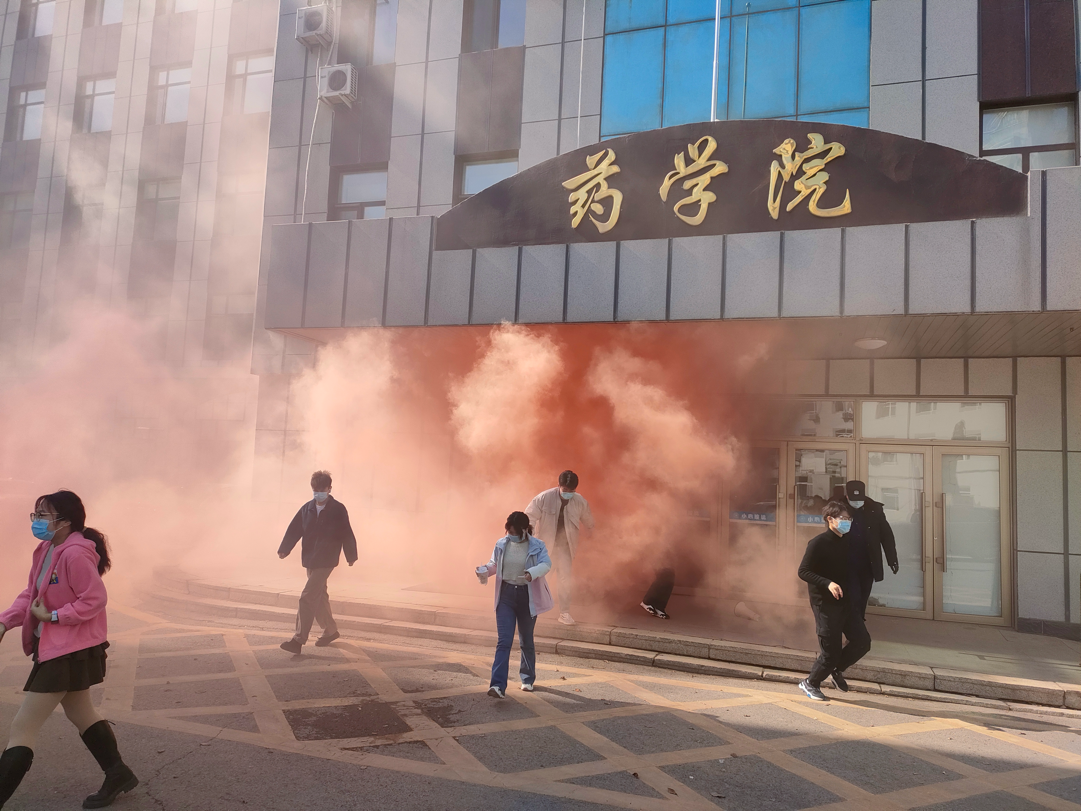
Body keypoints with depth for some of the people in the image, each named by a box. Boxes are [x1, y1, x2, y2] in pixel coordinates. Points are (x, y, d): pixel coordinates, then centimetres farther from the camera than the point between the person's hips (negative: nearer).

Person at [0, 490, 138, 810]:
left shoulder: (75, 554, -25)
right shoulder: (45, 550, 5)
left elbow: (95, 599, -25)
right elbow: (31, 594, 8)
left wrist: (52, 616, -22)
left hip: (71, 650, -11)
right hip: (57, 647, 11)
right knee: (80, 713, 23)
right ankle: (118, 775, 35)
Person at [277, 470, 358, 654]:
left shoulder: (338, 510, -9)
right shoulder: (307, 509, 6)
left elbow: (347, 534, -4)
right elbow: (294, 530, 4)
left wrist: (351, 556, 0)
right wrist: (284, 549, -5)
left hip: (326, 561, -6)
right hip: (310, 560, 6)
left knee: (308, 597, -13)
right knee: (319, 596, 17)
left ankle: (298, 640, -10)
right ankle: (330, 630, 35)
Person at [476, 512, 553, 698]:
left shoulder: (537, 546, -8)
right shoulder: (501, 544, 0)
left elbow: (546, 564, -23)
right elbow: (494, 564, 13)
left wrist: (531, 573, -42)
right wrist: (484, 570, -9)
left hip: (527, 597, -1)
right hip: (506, 594, 1)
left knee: (526, 641, 14)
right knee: (504, 641, -9)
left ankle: (528, 679, 35)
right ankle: (498, 685, -13)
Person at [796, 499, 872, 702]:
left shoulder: (846, 543, 9)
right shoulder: (818, 543, -13)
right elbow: (803, 571, -16)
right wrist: (828, 583, -28)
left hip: (846, 601, 7)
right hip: (825, 603, -7)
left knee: (862, 641, -1)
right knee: (830, 651, -2)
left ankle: (837, 669, 24)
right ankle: (810, 683, 22)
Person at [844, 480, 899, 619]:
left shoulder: (875, 509, -5)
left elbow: (887, 535, 2)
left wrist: (892, 560, 1)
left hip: (868, 564, 2)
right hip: (847, 564, -2)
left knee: (862, 600, 13)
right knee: (854, 598, -7)